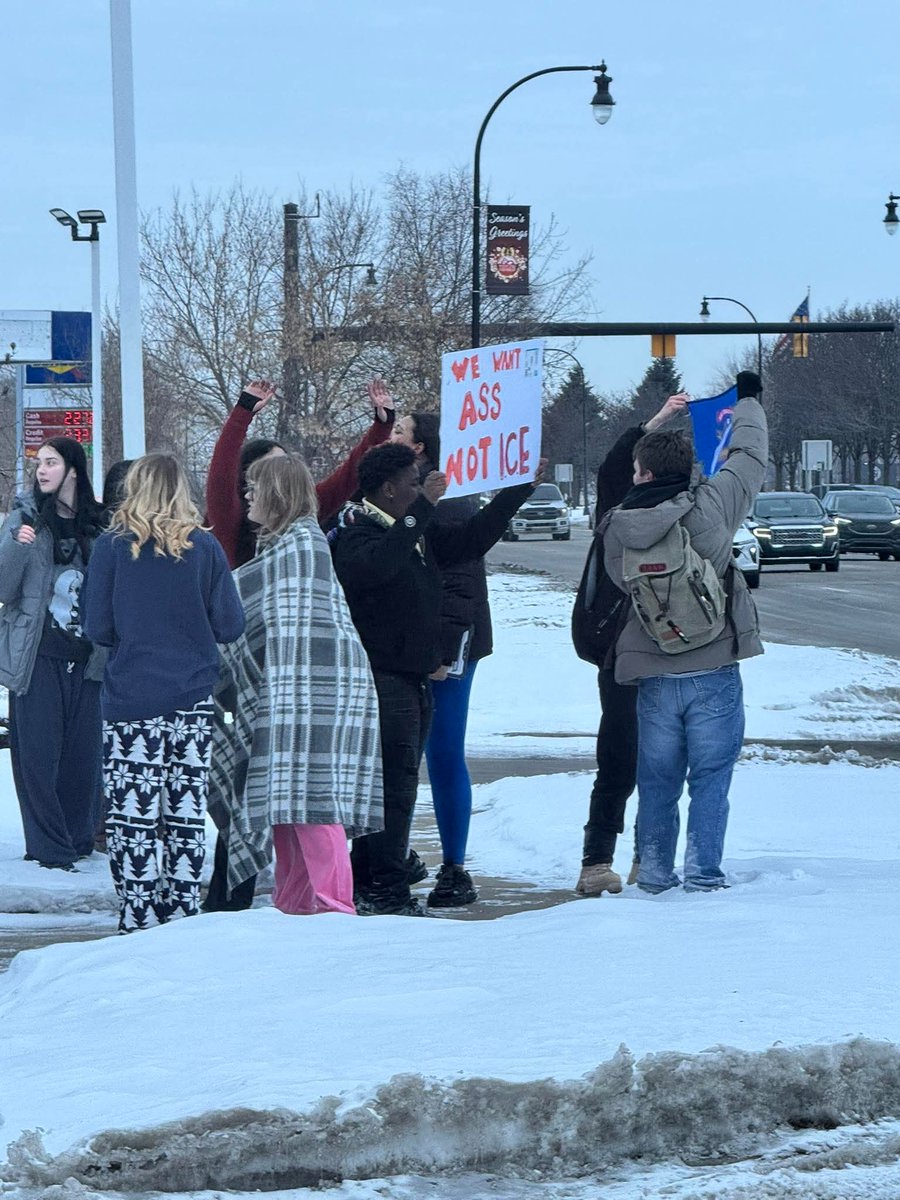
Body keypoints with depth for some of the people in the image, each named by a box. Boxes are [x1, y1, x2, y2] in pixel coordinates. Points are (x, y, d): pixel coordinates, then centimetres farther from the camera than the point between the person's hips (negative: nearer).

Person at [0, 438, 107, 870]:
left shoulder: (97, 524, 6)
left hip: (86, 658, 2)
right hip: (37, 656, -2)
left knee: (84, 751, 3)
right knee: (39, 753, -3)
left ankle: (80, 838, 16)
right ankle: (49, 846, 2)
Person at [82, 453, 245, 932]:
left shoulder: (112, 546, -5)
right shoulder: (204, 547, -1)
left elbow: (97, 628, -4)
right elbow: (230, 625, -1)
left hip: (132, 698, -2)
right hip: (193, 698, 2)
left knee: (133, 818, 1)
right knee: (186, 814, 9)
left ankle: (140, 924, 0)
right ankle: (183, 918, 11)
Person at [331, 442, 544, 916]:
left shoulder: (418, 533, 17)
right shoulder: (355, 536, -12)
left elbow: (472, 539, 28)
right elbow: (376, 565, -34)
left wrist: (520, 489, 27)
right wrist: (422, 509, -32)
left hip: (415, 677, 10)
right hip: (383, 678, -10)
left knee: (395, 783, 11)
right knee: (395, 783, -12)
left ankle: (367, 885, 17)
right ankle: (386, 890, -10)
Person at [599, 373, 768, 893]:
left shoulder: (617, 529, -3)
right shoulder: (711, 504, -9)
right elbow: (751, 457, 7)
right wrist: (747, 401, 23)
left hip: (654, 677, 2)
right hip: (715, 672, -2)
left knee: (657, 780, 13)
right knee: (711, 777, 3)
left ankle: (655, 873, 16)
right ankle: (703, 872, -1)